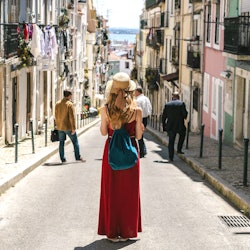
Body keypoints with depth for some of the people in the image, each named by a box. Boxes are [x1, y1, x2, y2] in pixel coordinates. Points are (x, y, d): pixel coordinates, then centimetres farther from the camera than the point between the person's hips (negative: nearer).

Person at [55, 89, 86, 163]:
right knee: (75, 142, 6)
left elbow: (56, 116, 11)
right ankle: (78, 157, 7)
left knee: (61, 142, 10)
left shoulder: (57, 104, 5)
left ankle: (63, 159, 11)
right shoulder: (70, 104, -13)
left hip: (60, 127, 6)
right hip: (68, 127, -6)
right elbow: (72, 117, -16)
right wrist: (73, 128, -14)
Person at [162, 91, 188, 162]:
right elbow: (185, 115, -9)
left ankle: (171, 157, 6)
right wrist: (184, 117, 14)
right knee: (182, 135, 29)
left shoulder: (167, 104, 2)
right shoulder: (181, 104, -6)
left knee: (171, 141, 8)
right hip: (180, 126, -1)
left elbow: (164, 116, 3)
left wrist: (164, 126, 11)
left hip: (170, 126, 2)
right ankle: (179, 149, 22)